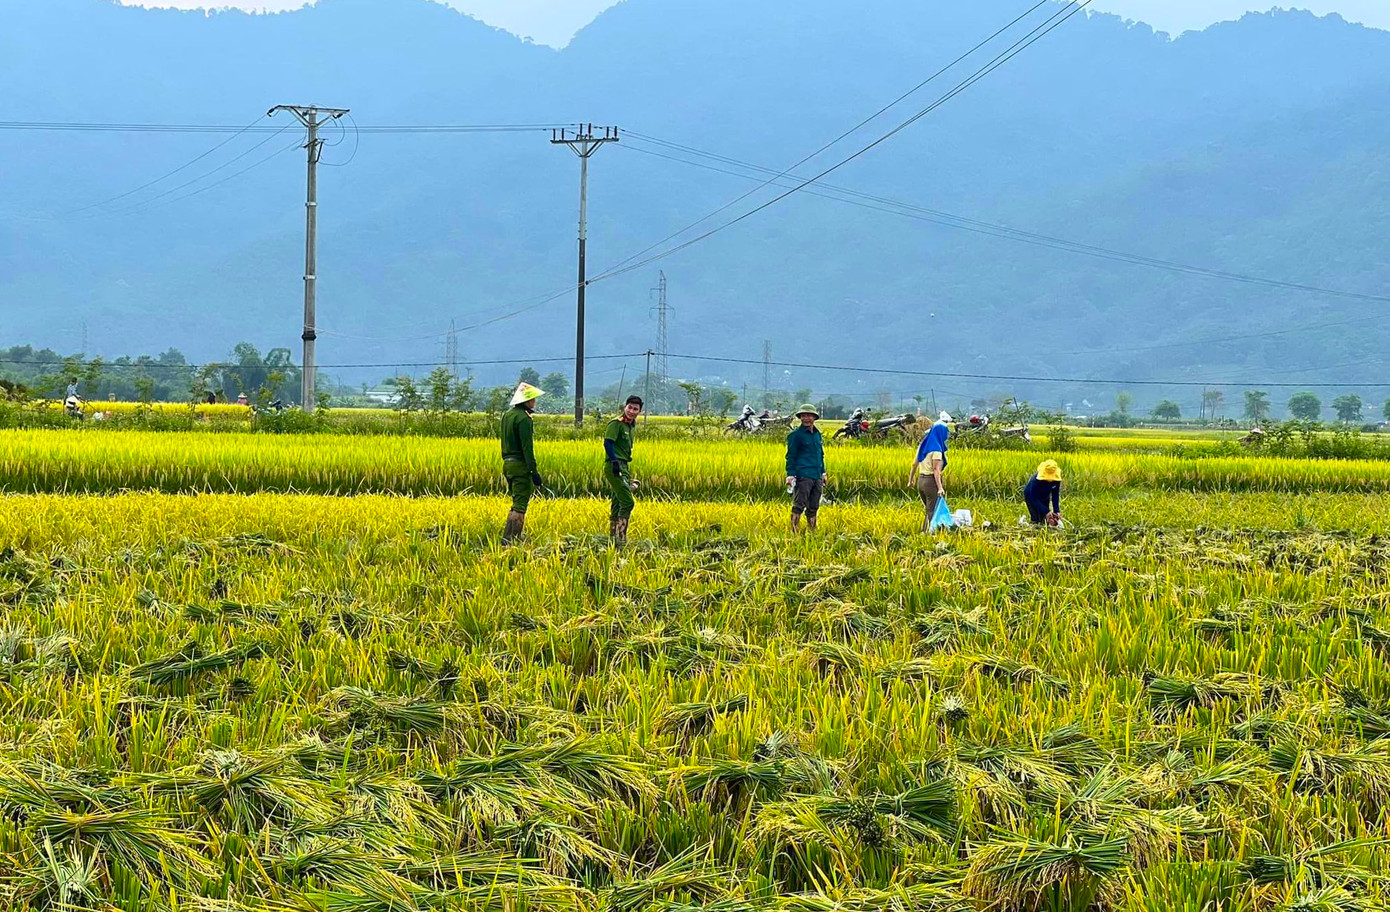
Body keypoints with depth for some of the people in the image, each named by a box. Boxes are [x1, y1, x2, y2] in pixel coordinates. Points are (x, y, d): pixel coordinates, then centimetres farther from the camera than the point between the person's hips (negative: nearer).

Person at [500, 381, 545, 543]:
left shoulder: (507, 415, 13)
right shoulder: (524, 419, -16)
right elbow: (527, 448, -20)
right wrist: (534, 472, -20)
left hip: (507, 464, 9)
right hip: (520, 465, -9)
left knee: (517, 503, 18)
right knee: (519, 506, -8)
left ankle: (516, 539, 19)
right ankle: (508, 541, -13)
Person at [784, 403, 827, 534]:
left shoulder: (818, 434, 17)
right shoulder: (796, 435, -3)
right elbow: (791, 456, -5)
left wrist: (823, 473, 22)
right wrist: (790, 474, -12)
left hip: (817, 477, 7)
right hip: (803, 476, -7)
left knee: (814, 507, 10)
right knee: (799, 506, -10)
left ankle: (812, 531, 17)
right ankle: (794, 532, -11)